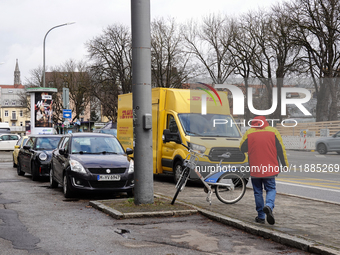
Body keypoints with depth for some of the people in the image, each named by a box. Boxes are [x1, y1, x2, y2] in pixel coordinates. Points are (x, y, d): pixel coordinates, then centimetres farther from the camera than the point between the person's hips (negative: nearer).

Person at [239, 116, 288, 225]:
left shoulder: (249, 133, -2)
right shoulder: (273, 131, 1)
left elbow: (242, 148, 5)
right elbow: (281, 149, 1)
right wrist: (284, 164, 9)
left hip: (254, 168, 0)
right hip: (270, 168, 0)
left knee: (258, 192, 11)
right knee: (271, 189, 10)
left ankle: (261, 216, 13)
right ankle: (269, 206, -19)